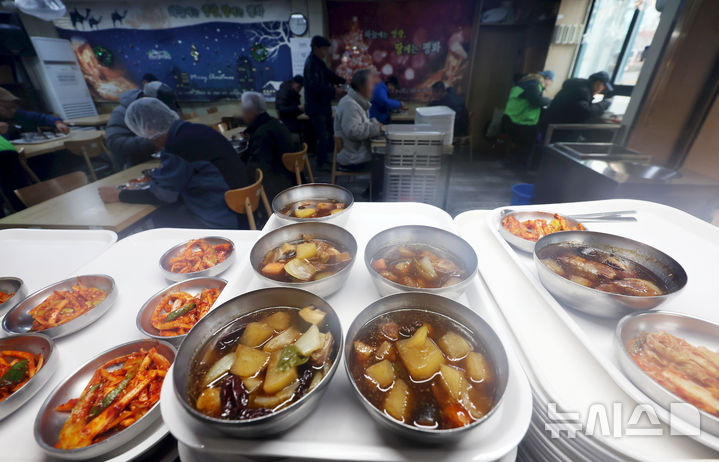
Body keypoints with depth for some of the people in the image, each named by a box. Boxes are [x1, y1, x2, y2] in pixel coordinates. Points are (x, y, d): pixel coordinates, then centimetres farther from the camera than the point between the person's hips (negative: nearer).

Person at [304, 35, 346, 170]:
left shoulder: (318, 62, 15)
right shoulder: (311, 63, -16)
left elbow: (329, 75, 20)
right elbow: (315, 86, -26)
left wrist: (344, 81, 3)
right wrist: (334, 91, -26)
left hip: (323, 104, 10)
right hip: (316, 106, -10)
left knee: (329, 133, 15)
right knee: (323, 135, -7)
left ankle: (327, 158, 26)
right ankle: (322, 163, 4)